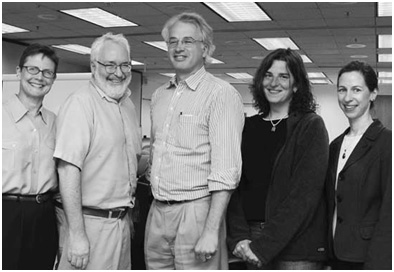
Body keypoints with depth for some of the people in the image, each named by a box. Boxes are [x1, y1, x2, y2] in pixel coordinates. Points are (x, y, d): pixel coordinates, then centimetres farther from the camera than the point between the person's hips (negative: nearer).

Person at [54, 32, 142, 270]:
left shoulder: (128, 104, 11)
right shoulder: (80, 103, -15)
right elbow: (68, 170, -21)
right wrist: (76, 235, -24)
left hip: (121, 221, 8)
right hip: (90, 222, -8)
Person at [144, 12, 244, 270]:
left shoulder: (222, 94, -9)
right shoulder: (160, 95, 13)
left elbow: (225, 171, -16)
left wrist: (211, 231, -20)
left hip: (195, 211, -6)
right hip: (157, 211, 6)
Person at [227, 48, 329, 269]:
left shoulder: (311, 126, -5)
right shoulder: (248, 127, 8)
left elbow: (305, 193, -13)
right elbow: (236, 185, 4)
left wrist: (264, 246, -16)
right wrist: (239, 237, -10)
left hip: (297, 247, -3)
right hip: (251, 241, 4)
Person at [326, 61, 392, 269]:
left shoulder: (386, 142, -10)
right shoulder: (336, 145, 10)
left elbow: (388, 213, -14)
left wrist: (377, 263, -19)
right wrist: (328, 252, 5)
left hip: (368, 257, -6)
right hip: (337, 254, 6)